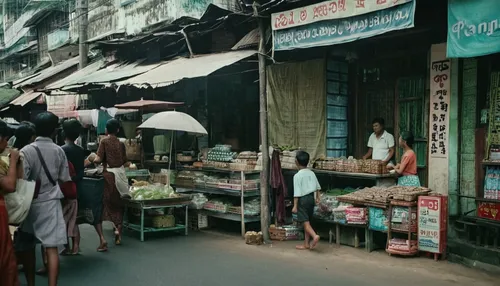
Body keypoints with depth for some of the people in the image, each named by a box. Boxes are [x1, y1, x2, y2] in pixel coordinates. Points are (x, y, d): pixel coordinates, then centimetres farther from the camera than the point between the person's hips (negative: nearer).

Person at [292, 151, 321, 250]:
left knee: (305, 222, -6)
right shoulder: (311, 173, 5)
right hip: (311, 198, 7)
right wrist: (317, 197, 23)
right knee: (307, 221, 13)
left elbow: (297, 193, -15)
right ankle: (306, 243, 17)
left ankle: (315, 236, -29)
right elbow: (317, 187, 12)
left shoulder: (297, 176, -14)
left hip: (302, 199, -7)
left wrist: (295, 205, -11)